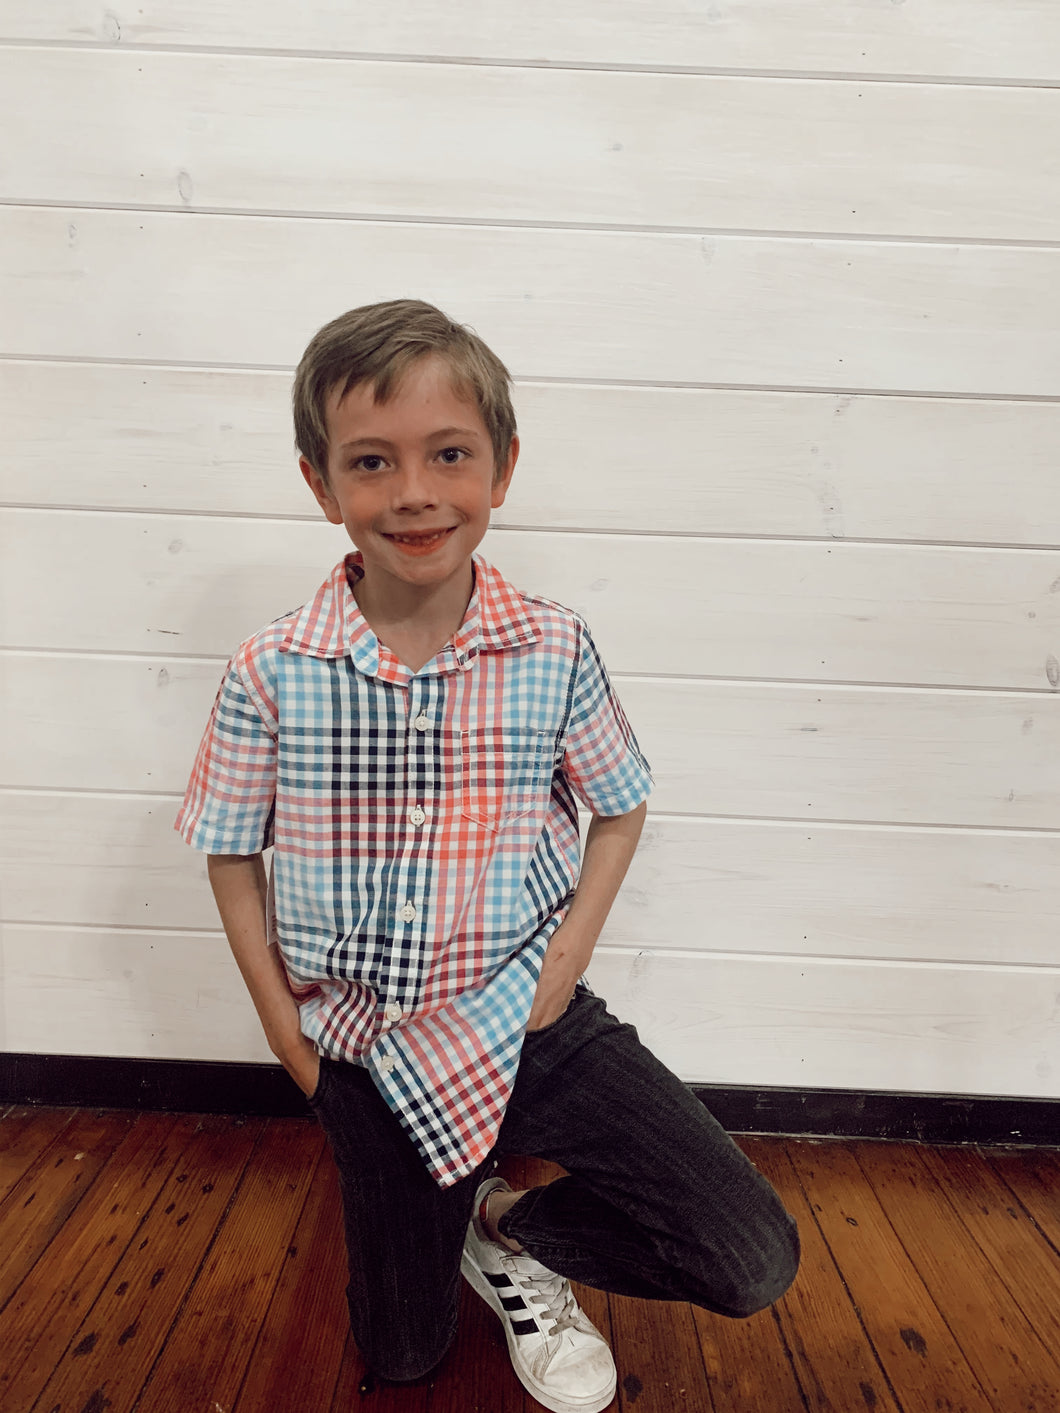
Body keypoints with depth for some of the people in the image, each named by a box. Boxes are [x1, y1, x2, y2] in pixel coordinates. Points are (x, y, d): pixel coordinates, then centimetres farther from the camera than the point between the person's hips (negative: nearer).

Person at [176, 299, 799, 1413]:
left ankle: (517, 1238, 18)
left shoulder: (555, 653, -13)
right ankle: (444, 1209, 50)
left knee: (753, 1260, -7)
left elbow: (618, 809, 2)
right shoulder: (270, 675, -14)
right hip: (366, 1048, 1)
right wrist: (284, 1027, -3)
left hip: (527, 1019, 0)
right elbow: (233, 853, -1)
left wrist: (566, 963, -8)